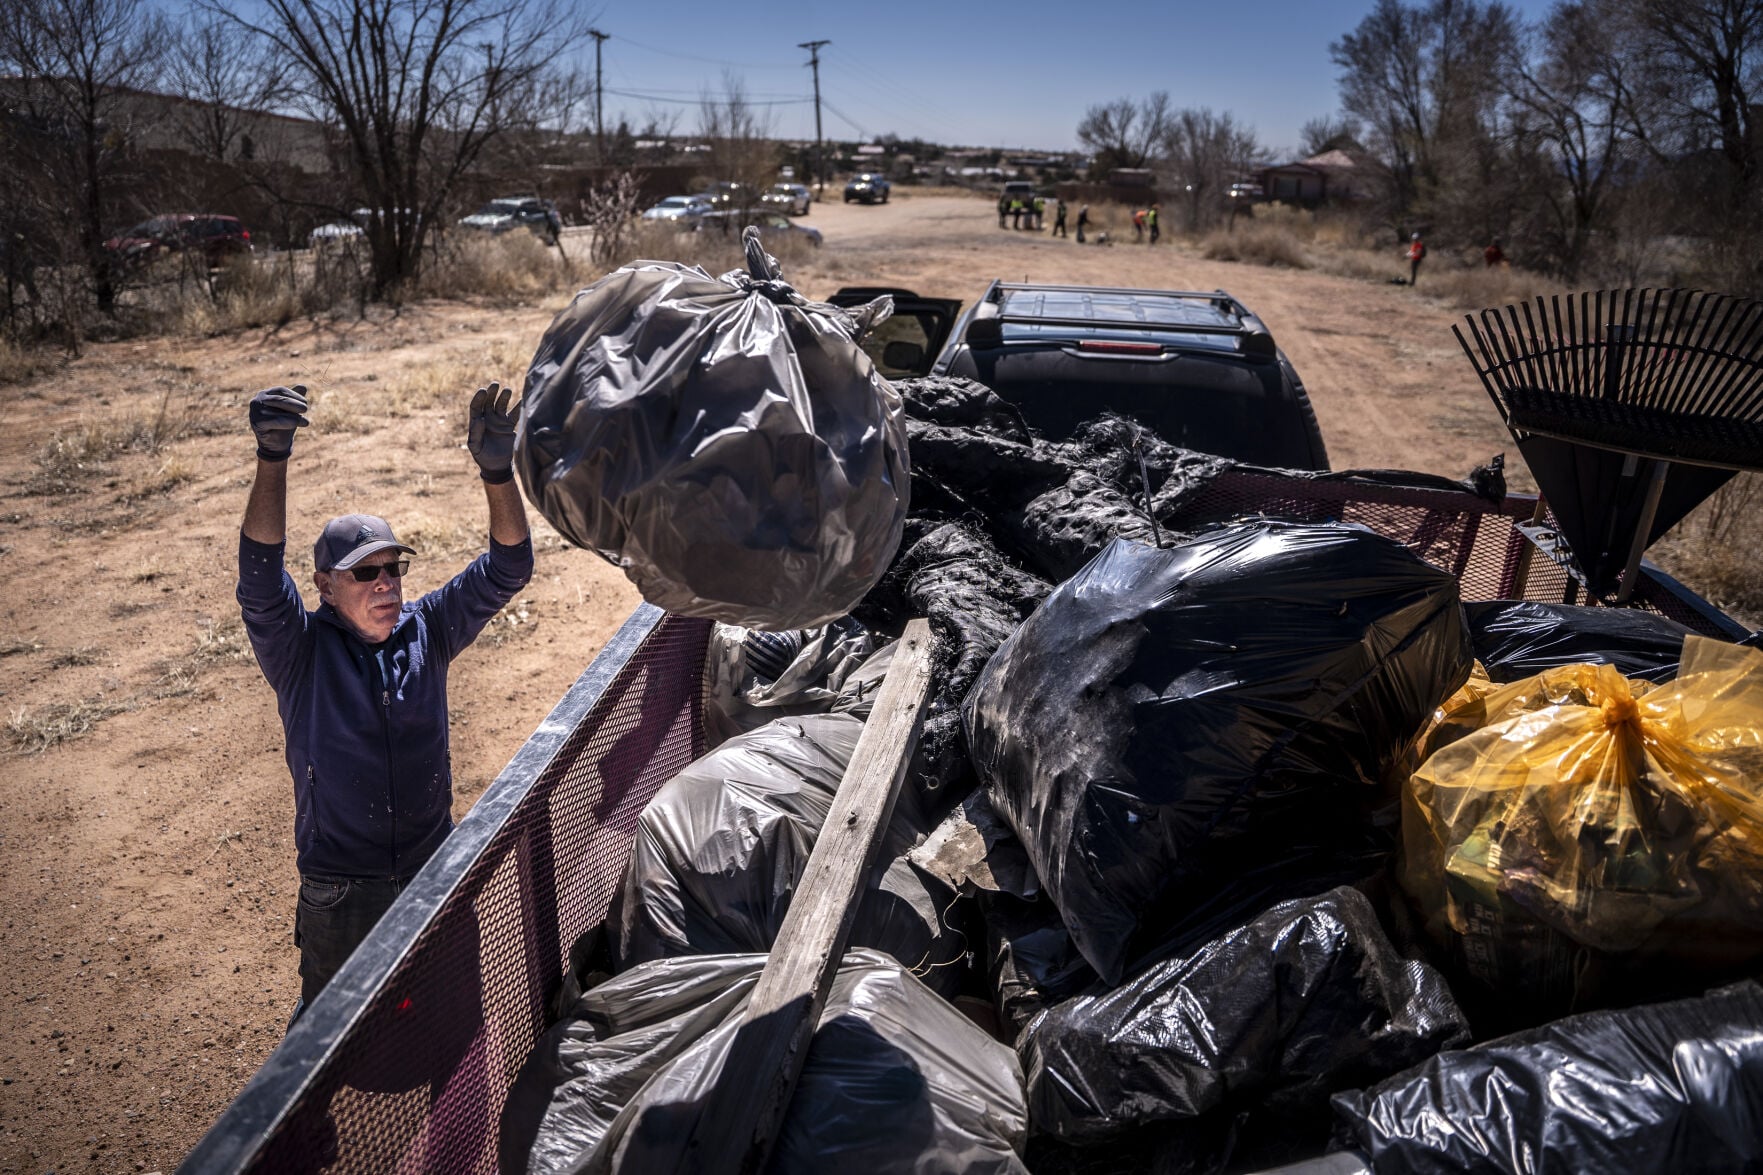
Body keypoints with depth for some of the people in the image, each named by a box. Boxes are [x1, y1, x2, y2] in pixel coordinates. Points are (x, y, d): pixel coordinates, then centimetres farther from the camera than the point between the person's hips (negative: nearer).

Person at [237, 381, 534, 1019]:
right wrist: (272, 457, -42)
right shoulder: (301, 651, -11)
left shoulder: (425, 631, -3)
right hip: (341, 891, -3)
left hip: (435, 872, 3)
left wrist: (497, 471, -28)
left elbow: (507, 569, -11)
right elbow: (260, 572, -28)